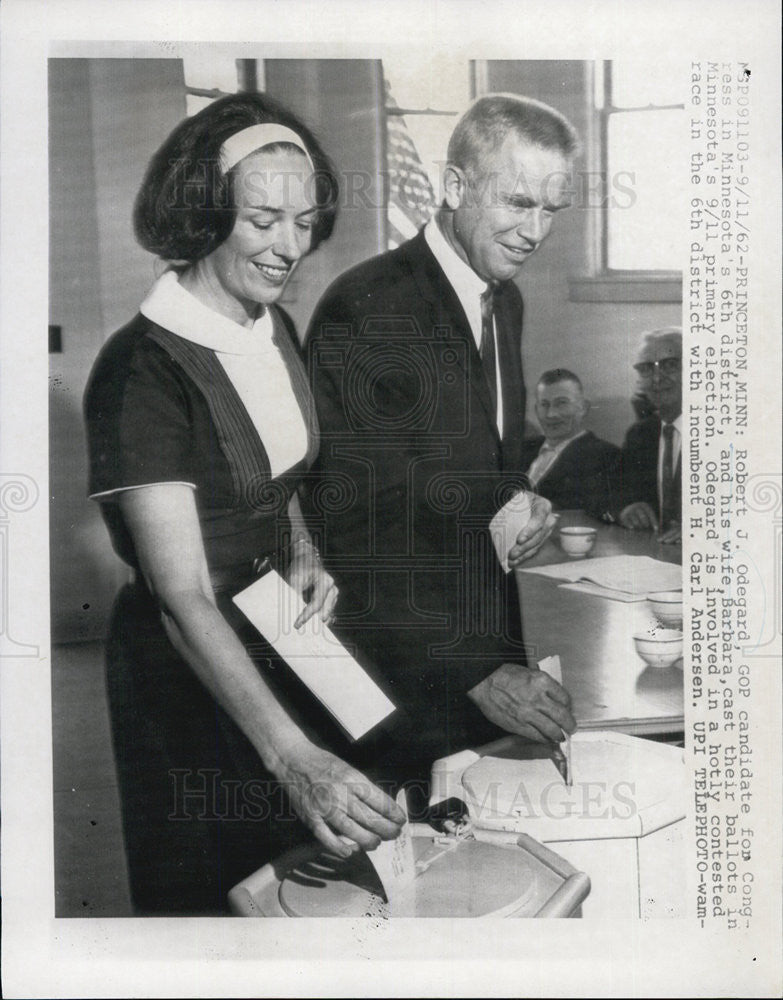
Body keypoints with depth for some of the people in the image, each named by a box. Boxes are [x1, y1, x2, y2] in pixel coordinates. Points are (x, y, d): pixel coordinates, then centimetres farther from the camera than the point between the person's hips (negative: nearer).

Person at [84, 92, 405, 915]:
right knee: (206, 886, 15)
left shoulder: (274, 329, -1)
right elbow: (183, 598, -31)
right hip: (184, 669, -7)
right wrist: (292, 756, -39)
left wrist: (305, 555, -6)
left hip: (279, 642, 8)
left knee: (294, 870, 26)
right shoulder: (142, 370, -26)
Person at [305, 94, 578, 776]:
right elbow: (359, 527, -22)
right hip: (400, 664, -7)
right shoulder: (366, 311, -19)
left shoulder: (506, 301, 9)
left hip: (490, 639, 8)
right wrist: (478, 671, -25)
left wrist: (524, 504, -1)